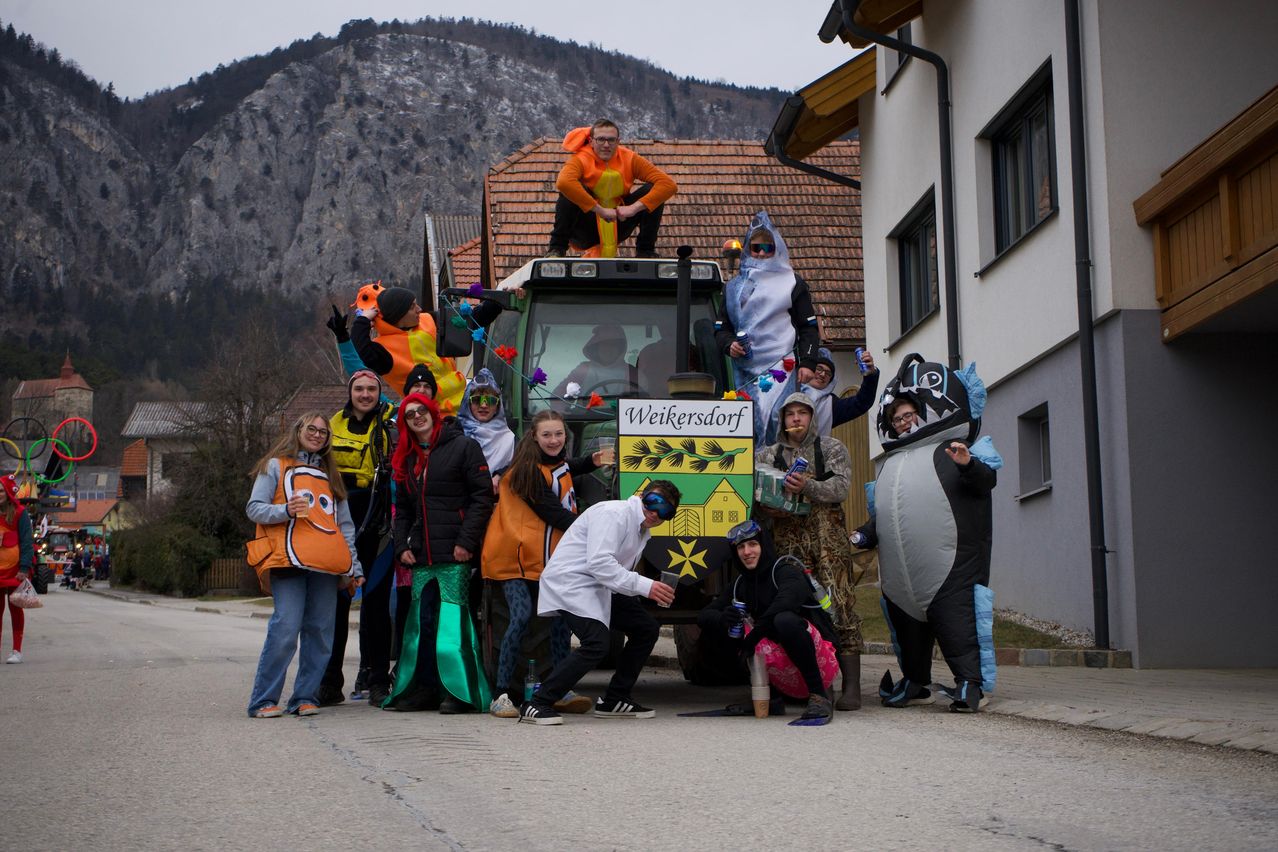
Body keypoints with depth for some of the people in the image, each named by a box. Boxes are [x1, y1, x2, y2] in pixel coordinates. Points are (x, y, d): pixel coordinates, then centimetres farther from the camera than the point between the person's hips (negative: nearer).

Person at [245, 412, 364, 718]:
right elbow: (254, 508, 4)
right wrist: (286, 510, -14)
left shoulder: (330, 475, 27)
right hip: (289, 560, -5)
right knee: (286, 628, -15)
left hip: (326, 565, 5)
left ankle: (305, 696, 8)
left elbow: (345, 524, 25)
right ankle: (263, 700, -9)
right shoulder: (275, 466, 13)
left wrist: (354, 566, 15)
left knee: (320, 631, -1)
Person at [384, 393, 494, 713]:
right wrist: (402, 545, 7)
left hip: (455, 555, -6)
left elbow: (482, 497, -6)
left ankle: (459, 692, -5)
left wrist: (466, 541, -13)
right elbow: (402, 509, 22)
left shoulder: (463, 446, 0)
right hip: (421, 555, 6)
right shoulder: (407, 458, 19)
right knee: (421, 622, 3)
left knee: (452, 620, -9)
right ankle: (424, 689, 9)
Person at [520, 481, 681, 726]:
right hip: (570, 581, -10)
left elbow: (616, 571, 15)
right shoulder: (614, 513, -16)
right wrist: (644, 586, -31)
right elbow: (598, 562, -27)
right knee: (597, 641, -27)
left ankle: (614, 700, 17)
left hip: (598, 587, 10)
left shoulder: (642, 531, 16)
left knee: (646, 628, 9)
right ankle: (537, 705, -22)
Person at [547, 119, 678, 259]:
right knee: (571, 190, -30)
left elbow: (669, 185, -16)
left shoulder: (629, 159, -7)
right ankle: (557, 249, -22)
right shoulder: (581, 159, -16)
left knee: (652, 191, -13)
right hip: (586, 229, -3)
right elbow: (562, 182, -41)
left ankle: (645, 251, -4)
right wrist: (600, 210, -39)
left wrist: (634, 208, -27)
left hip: (617, 226, 3)